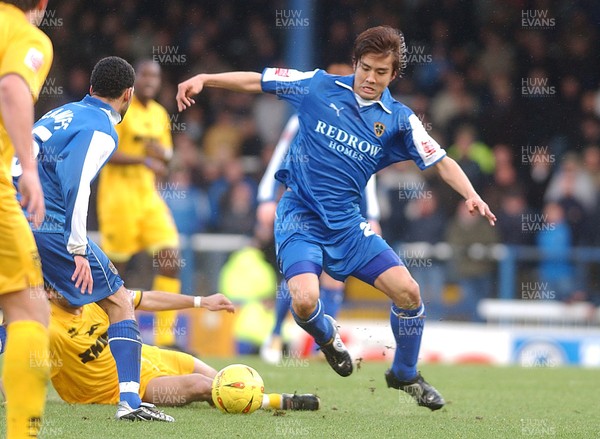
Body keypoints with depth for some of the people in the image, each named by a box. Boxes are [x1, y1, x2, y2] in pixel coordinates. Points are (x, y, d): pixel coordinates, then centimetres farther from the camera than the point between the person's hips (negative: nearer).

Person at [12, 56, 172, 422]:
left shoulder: (61, 113, 20)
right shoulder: (101, 131, -5)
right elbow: (76, 185, -18)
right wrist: (78, 249, -18)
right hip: (50, 225, -8)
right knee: (120, 303, 1)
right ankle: (130, 401, -10)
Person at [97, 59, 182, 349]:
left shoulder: (160, 114, 14)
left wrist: (163, 154, -1)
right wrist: (143, 159, -22)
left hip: (149, 195, 7)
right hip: (119, 194, -7)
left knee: (171, 260, -6)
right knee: (114, 265, -4)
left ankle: (165, 337, -4)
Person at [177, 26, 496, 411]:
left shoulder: (399, 120, 0)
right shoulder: (319, 87, -4)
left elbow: (440, 161, -1)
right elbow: (257, 81, 3)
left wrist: (471, 194, -18)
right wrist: (204, 79, -6)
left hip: (347, 223, 3)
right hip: (300, 218, -3)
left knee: (408, 291, -8)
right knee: (305, 300, -25)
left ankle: (405, 374, 18)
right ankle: (327, 336, 14)